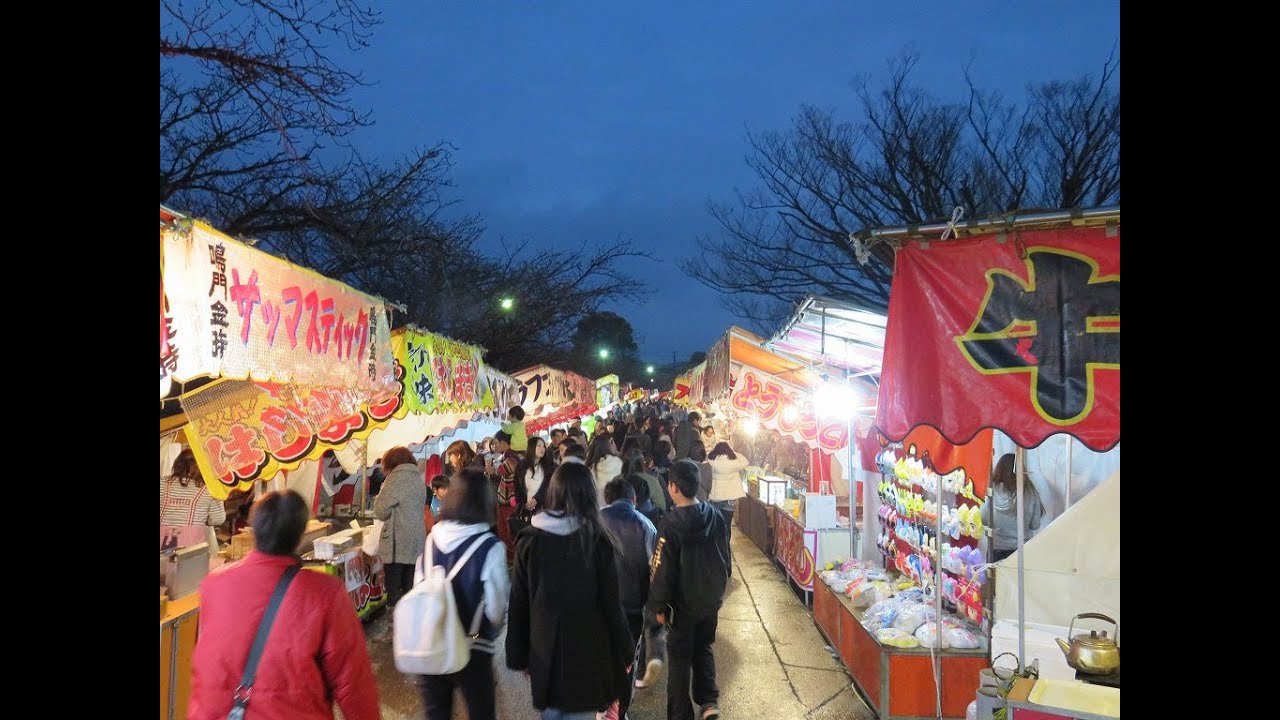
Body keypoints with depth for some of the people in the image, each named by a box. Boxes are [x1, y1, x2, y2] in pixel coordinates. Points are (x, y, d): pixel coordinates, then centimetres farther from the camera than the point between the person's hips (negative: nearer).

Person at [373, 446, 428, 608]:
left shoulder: (396, 478, -10)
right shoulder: (418, 478, 13)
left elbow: (381, 511, -9)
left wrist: (382, 492, 7)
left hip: (398, 545, -7)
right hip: (416, 545, 7)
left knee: (394, 594, -1)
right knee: (410, 592, 12)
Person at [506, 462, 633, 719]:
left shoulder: (529, 541, -6)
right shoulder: (597, 543, -12)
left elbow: (518, 605, 0)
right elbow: (612, 606, -7)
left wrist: (518, 655, 11)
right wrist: (625, 652, 7)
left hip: (543, 653, 3)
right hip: (587, 654, -2)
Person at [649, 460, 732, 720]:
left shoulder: (671, 524, -22)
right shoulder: (716, 516, -6)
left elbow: (662, 569, -18)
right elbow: (727, 558, 5)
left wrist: (659, 605, -6)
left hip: (684, 603, -4)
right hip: (712, 599, 5)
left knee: (679, 655, 11)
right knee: (704, 648, 24)